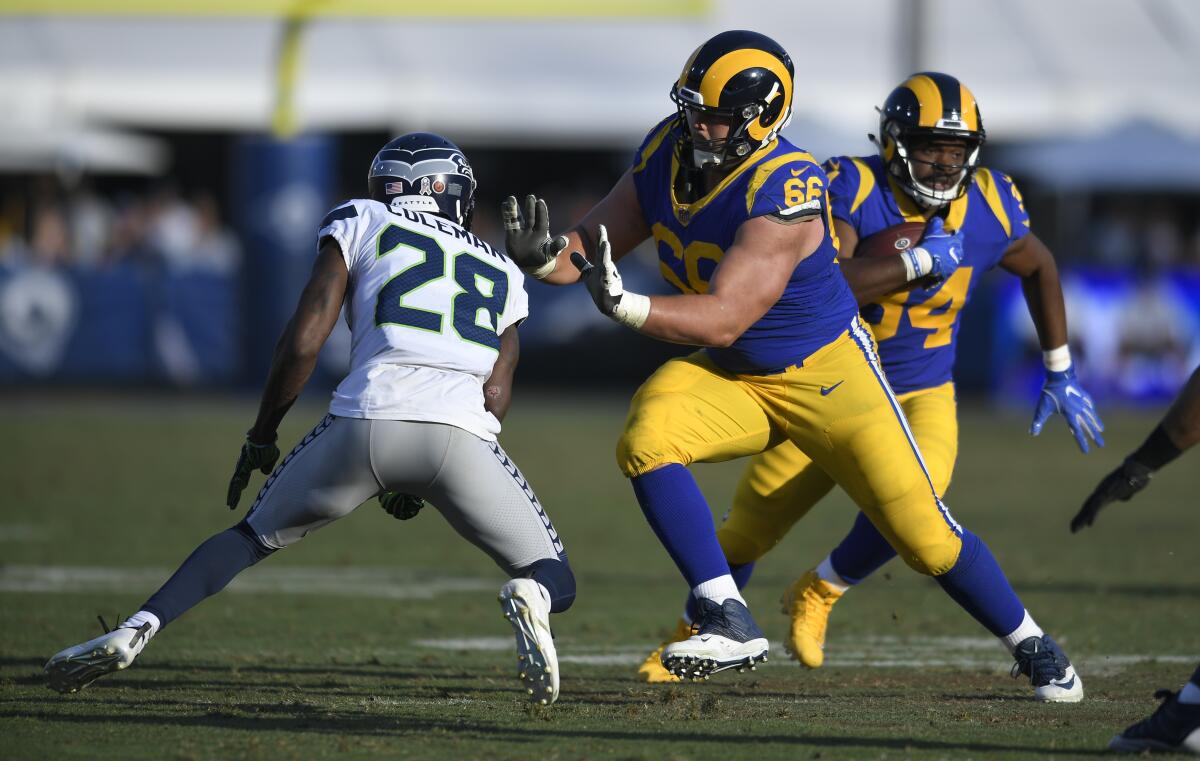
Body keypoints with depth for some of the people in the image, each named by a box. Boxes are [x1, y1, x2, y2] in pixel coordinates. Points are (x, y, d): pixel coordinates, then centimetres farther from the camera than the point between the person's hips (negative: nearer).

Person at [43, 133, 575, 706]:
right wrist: (426, 483, 27)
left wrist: (260, 438, 20)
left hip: (366, 421, 0)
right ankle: (528, 596, -23)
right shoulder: (501, 274, 28)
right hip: (459, 433, 0)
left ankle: (135, 631, 5)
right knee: (555, 584, 14)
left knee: (253, 536, 23)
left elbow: (303, 340, 8)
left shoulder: (363, 225, 20)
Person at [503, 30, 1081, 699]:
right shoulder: (667, 154, -10)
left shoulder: (783, 191, -31)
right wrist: (545, 255, -28)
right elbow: (593, 245, -5)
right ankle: (732, 624, -21)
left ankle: (1033, 648, 21)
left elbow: (723, 319, -34)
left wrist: (622, 304, -46)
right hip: (732, 376, 6)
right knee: (645, 442, -24)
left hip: (827, 374, -6)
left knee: (925, 535, -4)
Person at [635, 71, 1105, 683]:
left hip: (920, 396, 1)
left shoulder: (988, 208, -10)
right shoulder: (853, 189, -21)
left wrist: (1060, 373, 14)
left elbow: (1039, 268, 12)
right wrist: (919, 261, -34)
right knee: (750, 526, 7)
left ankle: (817, 594, 1)